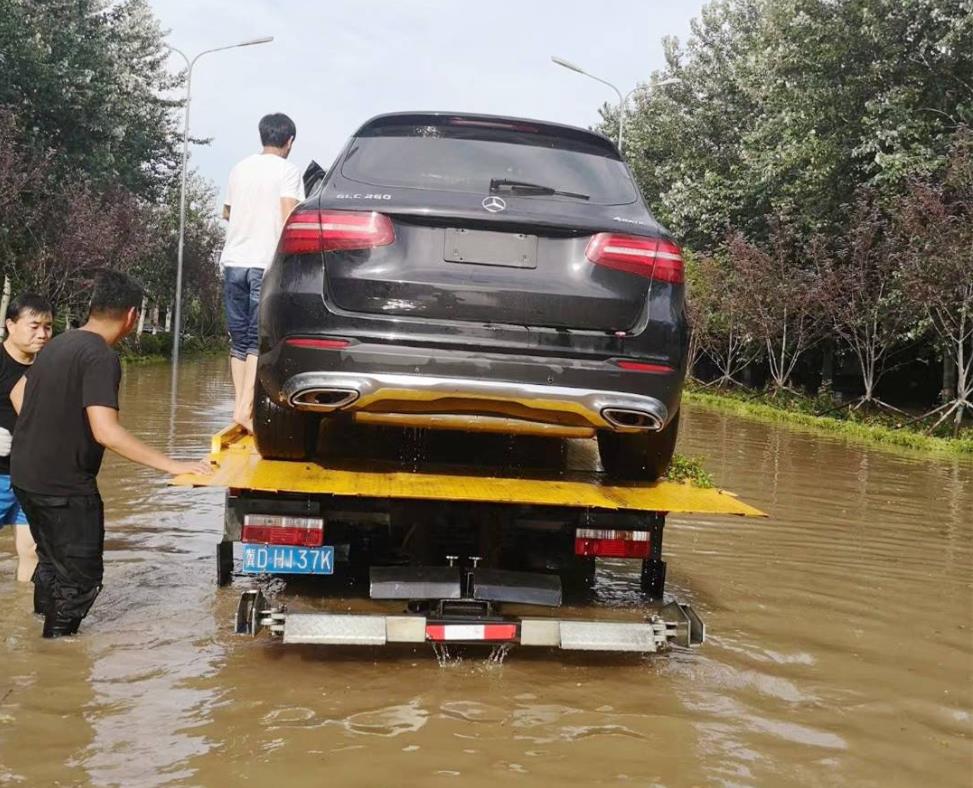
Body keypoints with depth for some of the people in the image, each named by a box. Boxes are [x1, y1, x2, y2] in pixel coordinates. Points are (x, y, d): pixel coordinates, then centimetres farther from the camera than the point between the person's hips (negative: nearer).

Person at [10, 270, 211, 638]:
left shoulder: (60, 343, 7)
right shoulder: (101, 357, -21)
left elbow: (18, 394, 21)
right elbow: (105, 431, -31)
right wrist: (172, 465, -31)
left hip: (26, 474, 9)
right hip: (64, 486, -9)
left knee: (53, 562, 24)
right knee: (82, 575, 4)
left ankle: (47, 632, 37)